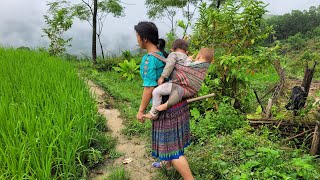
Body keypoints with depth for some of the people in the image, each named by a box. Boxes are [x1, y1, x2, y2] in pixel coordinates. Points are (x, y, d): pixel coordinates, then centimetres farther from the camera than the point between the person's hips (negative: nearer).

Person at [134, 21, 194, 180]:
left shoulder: (149, 59, -19)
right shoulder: (164, 54, 5)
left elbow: (149, 88, -20)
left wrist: (141, 110, -11)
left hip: (166, 108, -9)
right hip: (178, 104, 9)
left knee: (171, 149, 4)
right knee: (171, 140, 28)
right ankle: (168, 164, 51)